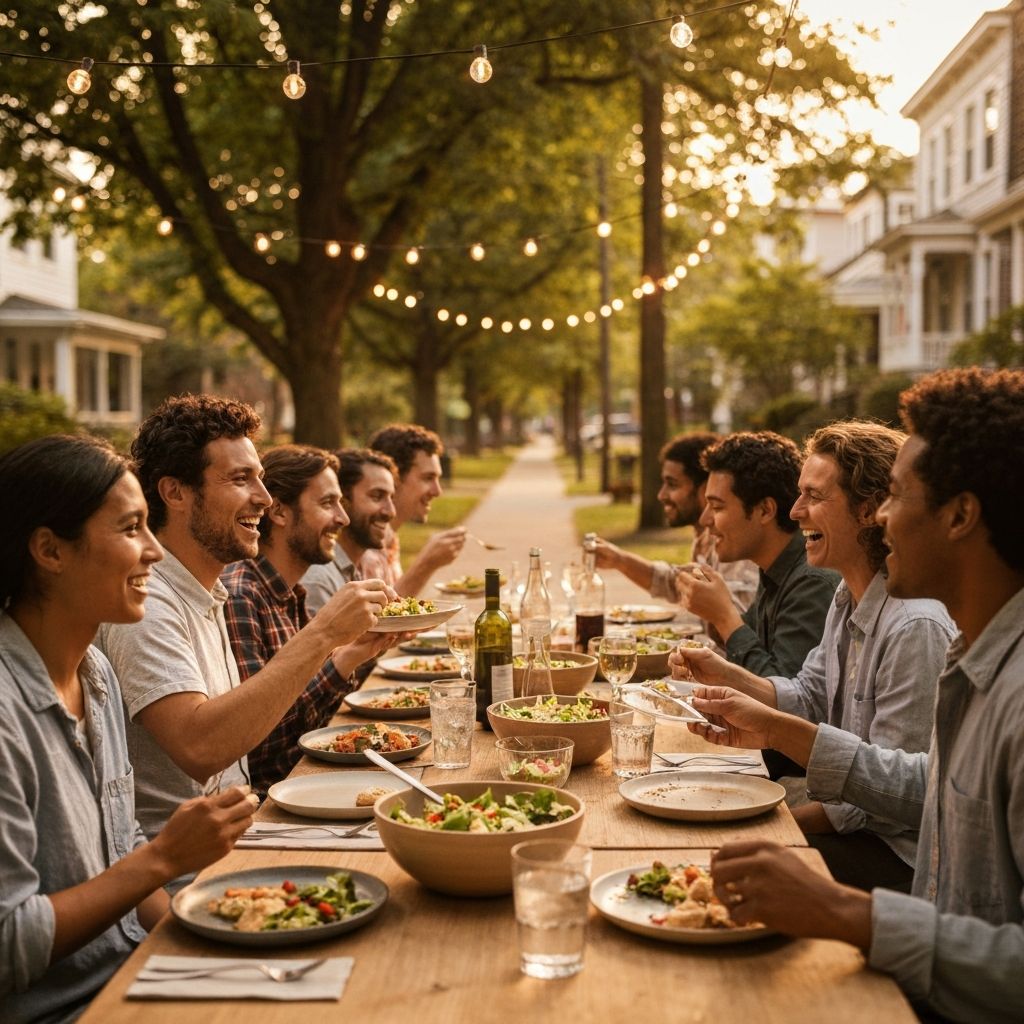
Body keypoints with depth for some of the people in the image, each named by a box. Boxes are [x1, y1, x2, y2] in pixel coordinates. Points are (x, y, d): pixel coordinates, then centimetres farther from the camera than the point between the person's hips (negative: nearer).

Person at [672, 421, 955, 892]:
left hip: (896, 849, -9)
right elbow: (810, 698, 12)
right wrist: (727, 675, -3)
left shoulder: (916, 627, -26)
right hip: (848, 808, 9)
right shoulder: (848, 601, 7)